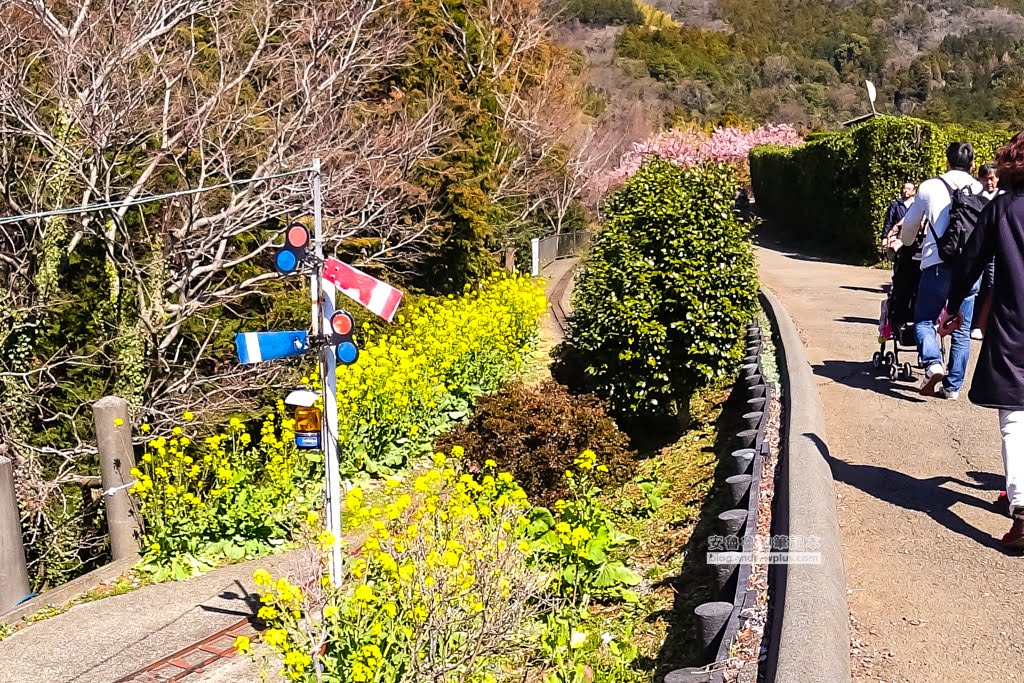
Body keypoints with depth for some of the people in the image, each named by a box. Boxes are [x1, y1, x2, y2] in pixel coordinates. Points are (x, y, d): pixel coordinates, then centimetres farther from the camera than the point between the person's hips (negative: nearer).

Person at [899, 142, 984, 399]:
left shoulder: (929, 187, 4)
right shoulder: (980, 191, 7)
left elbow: (910, 224, 16)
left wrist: (906, 243, 38)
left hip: (938, 264, -2)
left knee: (924, 319, 10)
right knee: (962, 329, 10)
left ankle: (932, 363, -15)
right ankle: (953, 386, 13)